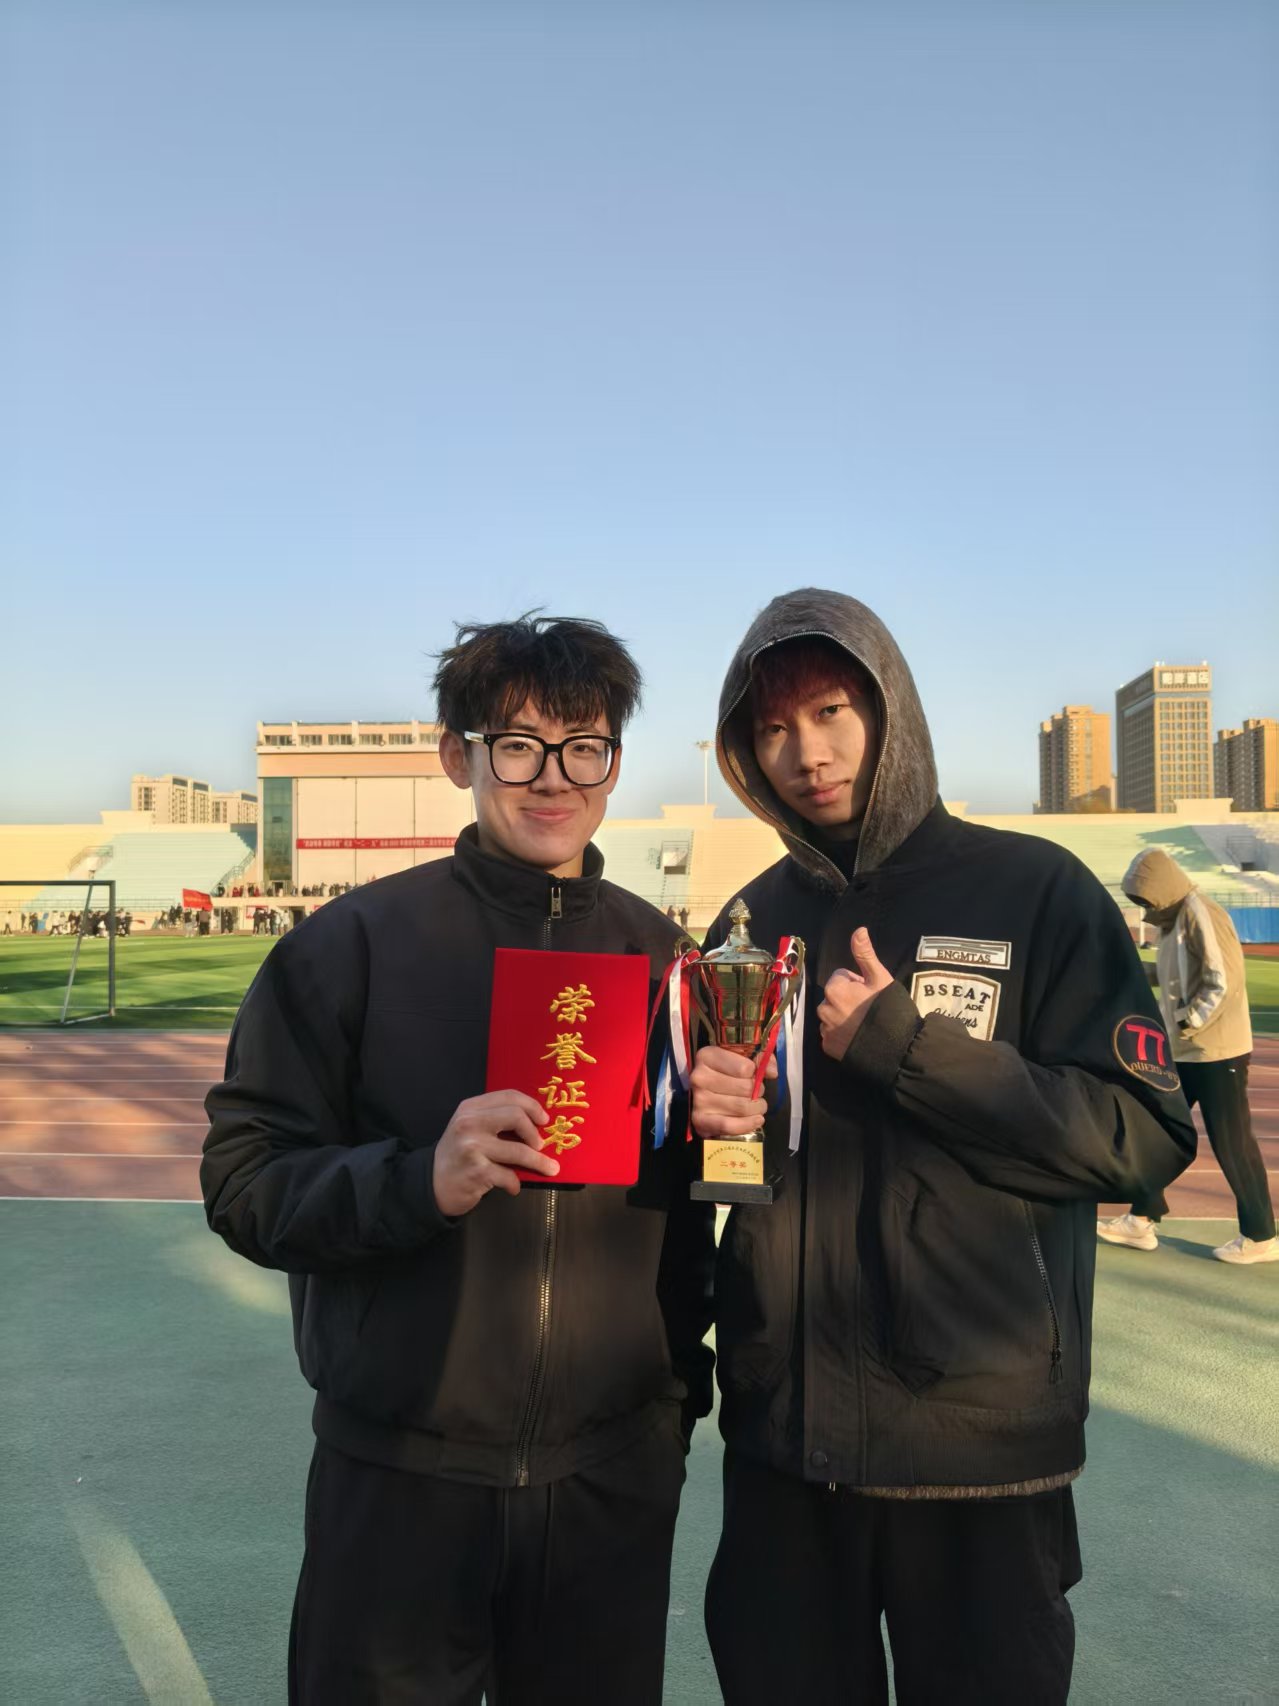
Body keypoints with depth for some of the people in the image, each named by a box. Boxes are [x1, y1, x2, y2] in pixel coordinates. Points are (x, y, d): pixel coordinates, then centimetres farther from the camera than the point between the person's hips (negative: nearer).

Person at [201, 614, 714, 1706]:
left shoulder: (665, 956, 1)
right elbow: (245, 1183, -9)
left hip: (616, 1476, 3)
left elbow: (691, 1206, 10)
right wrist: (421, 1178, -25)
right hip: (402, 1478, -2)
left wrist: (685, 1381, 8)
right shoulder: (352, 945, -8)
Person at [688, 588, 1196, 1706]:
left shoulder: (1035, 890, -7)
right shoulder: (751, 922, 6)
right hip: (780, 1431, 4)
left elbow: (1143, 1136, -14)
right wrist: (704, 1118, -12)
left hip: (982, 1435, -3)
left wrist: (904, 1046, -20)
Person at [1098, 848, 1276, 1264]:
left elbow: (1224, 982, -22)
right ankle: (1140, 1221, 19)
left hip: (1217, 1052, -10)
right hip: (1185, 1052, 10)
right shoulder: (1174, 920, 12)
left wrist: (1187, 1024, -18)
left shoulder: (1201, 915, -16)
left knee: (1232, 1145, 0)